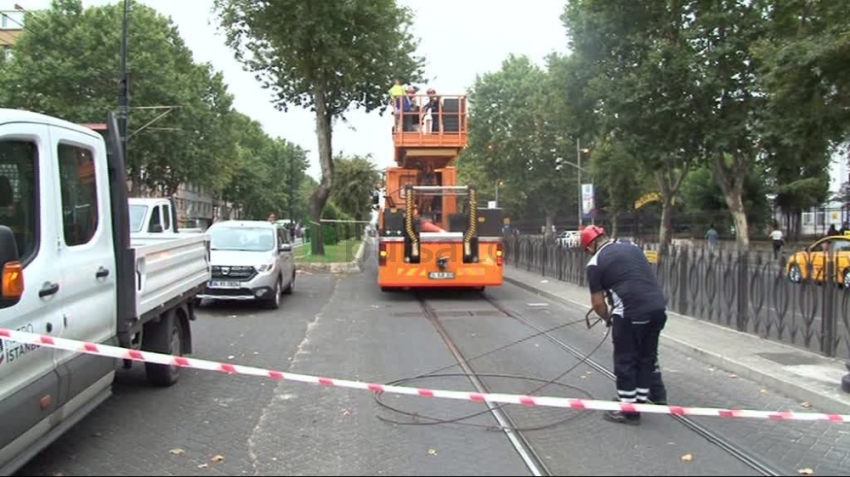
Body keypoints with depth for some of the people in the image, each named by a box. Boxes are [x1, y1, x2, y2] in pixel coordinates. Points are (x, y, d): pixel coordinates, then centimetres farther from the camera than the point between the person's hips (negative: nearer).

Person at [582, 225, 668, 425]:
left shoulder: (595, 263, 1)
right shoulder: (631, 247, 19)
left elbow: (598, 303, 4)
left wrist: (608, 319, 24)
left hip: (632, 313, -7)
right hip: (658, 307, 7)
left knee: (625, 361, 7)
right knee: (647, 357, 18)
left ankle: (628, 410, 15)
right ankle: (640, 402, 28)